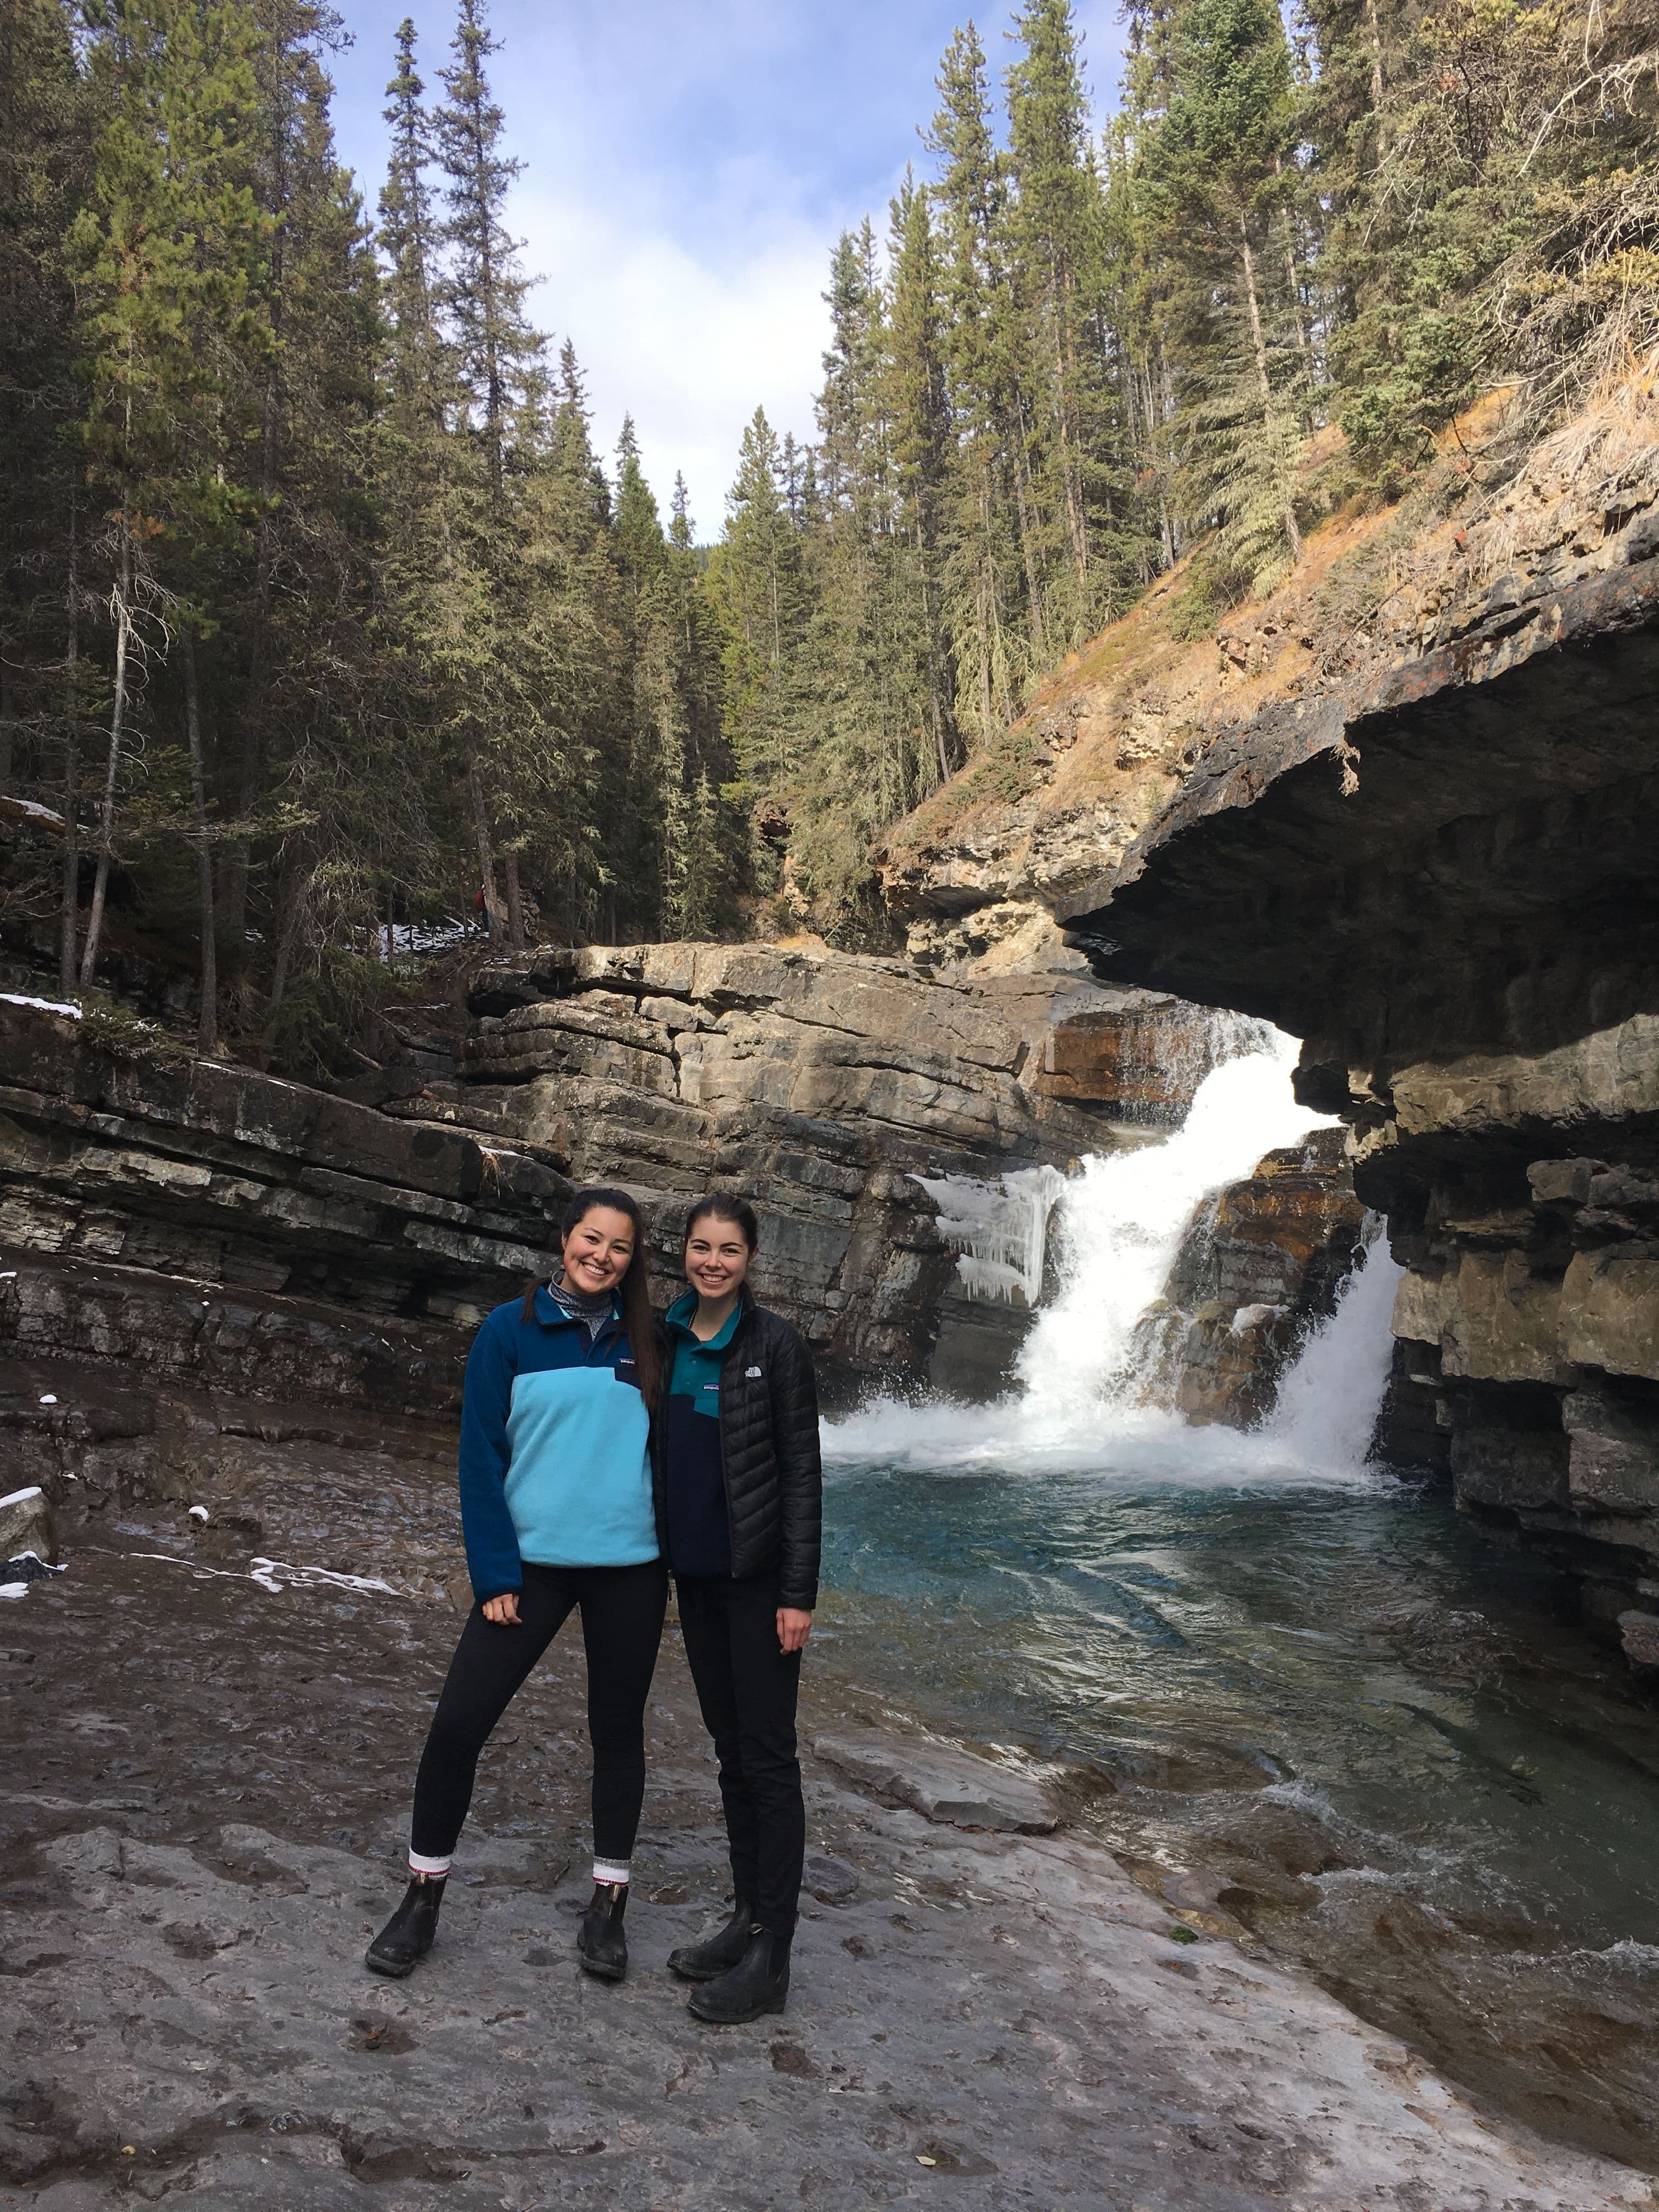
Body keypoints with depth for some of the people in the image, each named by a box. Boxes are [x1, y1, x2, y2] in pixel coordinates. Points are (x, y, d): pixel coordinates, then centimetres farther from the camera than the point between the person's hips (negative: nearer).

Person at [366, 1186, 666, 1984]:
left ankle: (607, 1906, 30)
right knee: (457, 1725, -1)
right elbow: (482, 1456, -5)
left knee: (617, 1731, 13)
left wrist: (669, 1558, 2)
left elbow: (666, 1447, 7)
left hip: (630, 1567, 2)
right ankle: (423, 1897, 22)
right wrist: (495, 1573, -9)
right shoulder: (510, 1331, -4)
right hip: (532, 1560, -1)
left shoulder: (645, 1341, 1)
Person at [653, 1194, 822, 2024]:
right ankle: (747, 1918, 29)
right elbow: (657, 1451, 12)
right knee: (730, 1749, 16)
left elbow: (802, 1472, -10)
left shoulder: (775, 1345, -11)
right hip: (694, 1573, 6)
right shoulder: (664, 1340, 4)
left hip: (758, 1576, -6)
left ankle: (770, 1957, 12)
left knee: (767, 1757, 2)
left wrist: (799, 1593, -13)